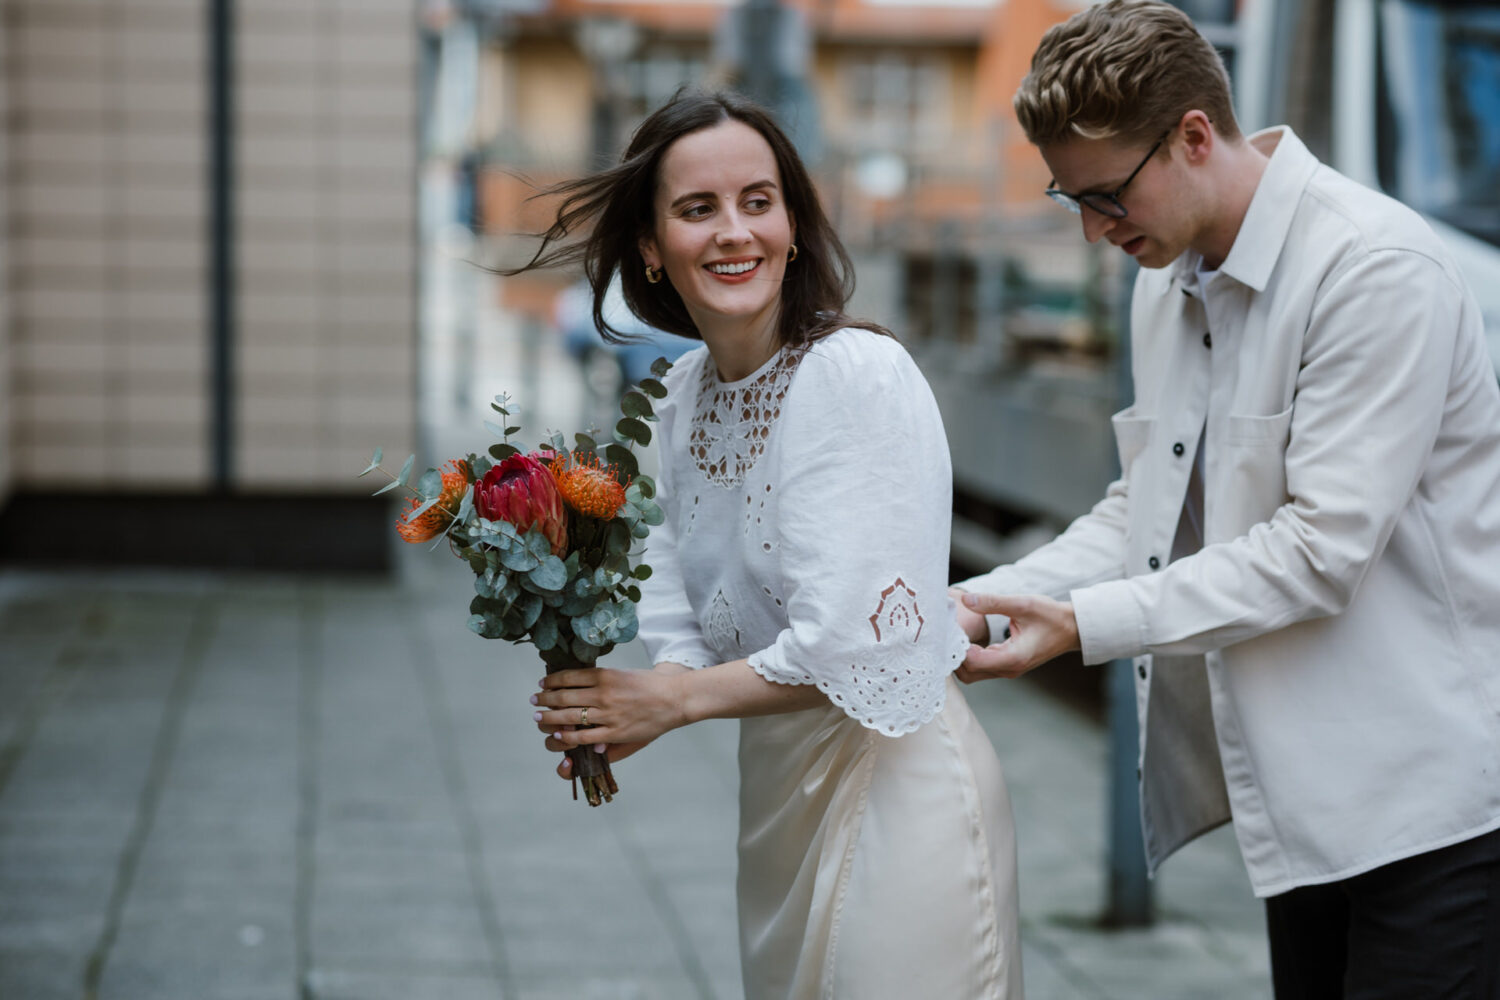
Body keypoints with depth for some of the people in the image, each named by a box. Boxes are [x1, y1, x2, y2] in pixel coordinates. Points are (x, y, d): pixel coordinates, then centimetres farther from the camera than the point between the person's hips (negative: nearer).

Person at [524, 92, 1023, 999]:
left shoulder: (861, 375, -19)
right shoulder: (687, 392, 5)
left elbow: (854, 648, -23)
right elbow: (695, 618, 8)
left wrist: (669, 702, -15)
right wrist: (627, 715, -12)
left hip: (894, 778, -7)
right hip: (773, 785, 8)